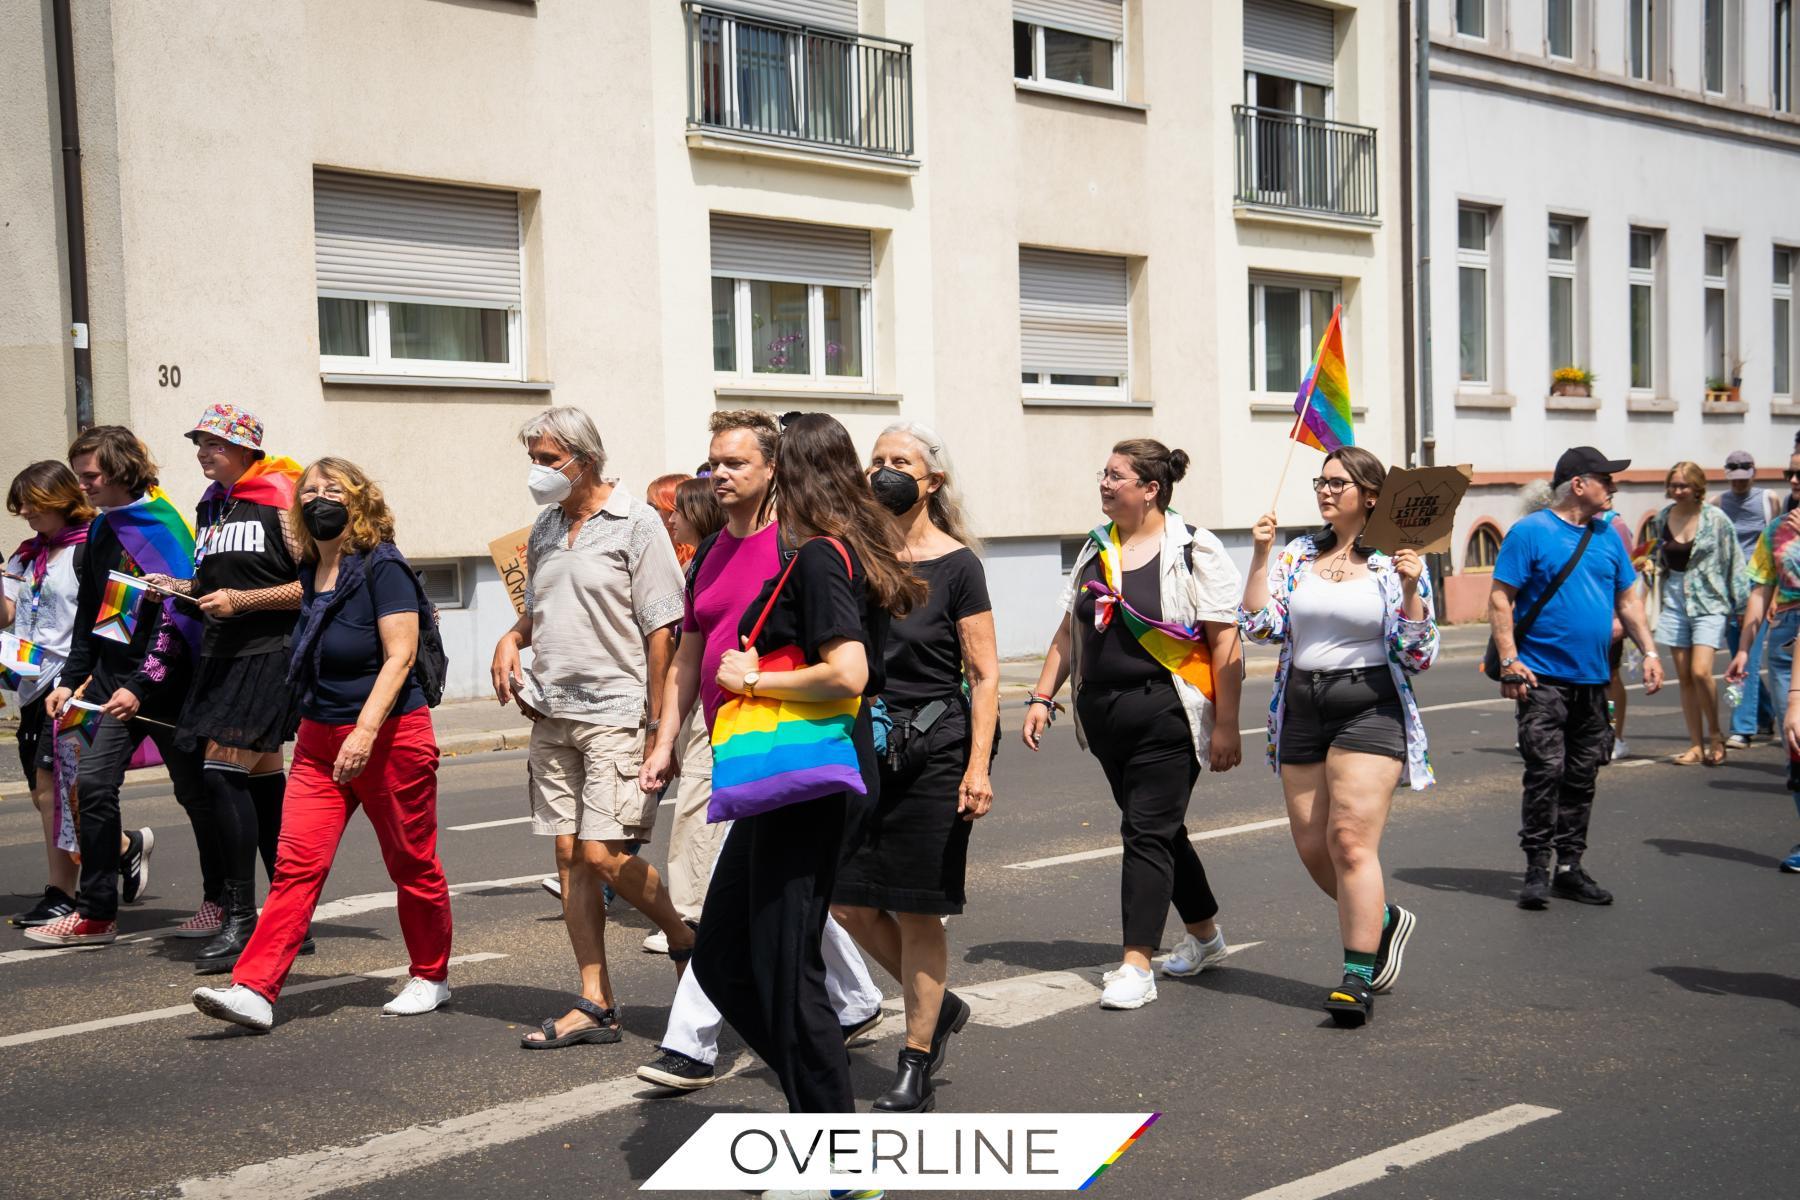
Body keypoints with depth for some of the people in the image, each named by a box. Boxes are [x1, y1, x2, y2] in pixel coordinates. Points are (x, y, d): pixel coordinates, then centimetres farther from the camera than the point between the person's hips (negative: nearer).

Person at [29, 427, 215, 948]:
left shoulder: (162, 525, -12)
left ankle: (222, 900, 19)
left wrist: (141, 687, -20)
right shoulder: (101, 530, 12)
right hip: (113, 677, 7)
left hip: (165, 681, -7)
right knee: (93, 783, -2)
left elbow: (176, 616, -17)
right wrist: (69, 680, 13)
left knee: (193, 791, 4)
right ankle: (95, 914, 5)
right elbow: (90, 615, 20)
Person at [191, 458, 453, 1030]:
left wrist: (366, 731, -25)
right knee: (297, 862, -4)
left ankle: (431, 976, 24)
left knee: (411, 864, 7)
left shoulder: (382, 566, -11)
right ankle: (254, 990, -8)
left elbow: (400, 656, -17)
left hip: (391, 735, -6)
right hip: (319, 740, 6)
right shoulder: (310, 573, 11)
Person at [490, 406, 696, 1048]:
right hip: (551, 713, 7)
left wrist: (660, 727, -13)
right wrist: (511, 639, 3)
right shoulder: (546, 528, 13)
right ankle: (595, 1005, 12)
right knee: (569, 856, 5)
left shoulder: (635, 523, -7)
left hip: (615, 711, -7)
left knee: (605, 855, -12)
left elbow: (661, 628, -10)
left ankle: (689, 942, 14)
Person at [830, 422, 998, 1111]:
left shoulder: (955, 564, -7)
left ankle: (915, 1069, 16)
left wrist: (978, 767, -16)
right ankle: (939, 1006, 29)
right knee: (847, 901, 5)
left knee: (916, 910, 1)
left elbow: (985, 674, -9)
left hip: (932, 749, -5)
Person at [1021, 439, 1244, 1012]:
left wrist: (1225, 725, -15)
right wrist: (1042, 697, 9)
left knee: (1147, 833, -8)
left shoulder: (1194, 551, -8)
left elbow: (1226, 642, -11)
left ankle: (1136, 966, -3)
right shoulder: (1096, 548, 11)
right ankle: (1206, 936, 32)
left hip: (1166, 717, -7)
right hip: (1103, 716, 7)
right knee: (1160, 829, 15)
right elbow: (1069, 631, 16)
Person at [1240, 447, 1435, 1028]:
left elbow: (1418, 657, -5)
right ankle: (1383, 919, 34)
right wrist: (1260, 556, -6)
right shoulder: (1297, 554, 8)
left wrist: (1411, 589, -17)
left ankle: (1357, 978, -5)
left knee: (1351, 839, -13)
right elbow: (1259, 626, -2)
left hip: (1370, 707, -5)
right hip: (1302, 709, 5)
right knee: (1313, 847, 8)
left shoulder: (1398, 561, -1)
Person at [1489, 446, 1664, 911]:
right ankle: (1537, 869, 0)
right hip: (1543, 677, -6)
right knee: (1545, 772, -9)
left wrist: (1649, 651, 6)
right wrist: (1509, 662, -17)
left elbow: (1628, 599, 18)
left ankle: (1570, 867, 19)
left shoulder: (1606, 536, 12)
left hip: (1592, 680, 6)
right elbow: (1500, 599, -9)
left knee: (1582, 777, 10)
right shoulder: (1530, 532, -7)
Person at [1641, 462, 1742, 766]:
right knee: (1684, 676, 4)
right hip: (1675, 601, 4)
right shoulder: (1662, 519, 6)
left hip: (1708, 601, -4)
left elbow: (1733, 562, -2)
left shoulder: (1715, 518, -6)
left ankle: (1714, 734, 6)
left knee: (1701, 671, -16)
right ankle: (1697, 745, 11)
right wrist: (1649, 567, 2)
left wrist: (1739, 602, -3)